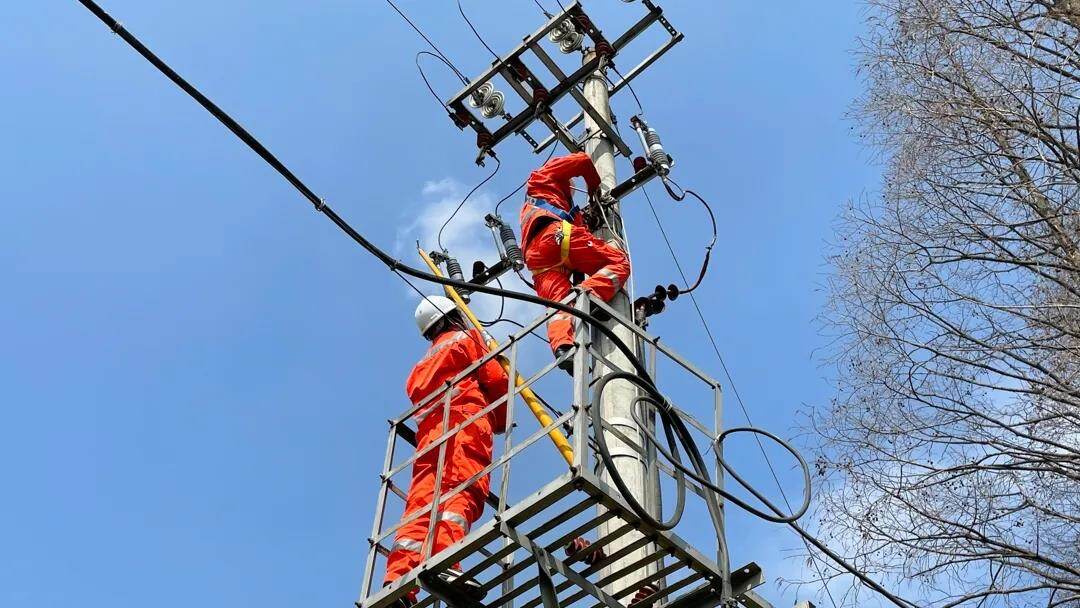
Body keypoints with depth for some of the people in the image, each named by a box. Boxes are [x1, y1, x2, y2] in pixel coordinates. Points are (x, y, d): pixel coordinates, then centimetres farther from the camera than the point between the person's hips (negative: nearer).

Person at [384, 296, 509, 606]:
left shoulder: (424, 364, 37)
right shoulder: (465, 338, 18)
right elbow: (497, 380, 9)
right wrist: (502, 420, 25)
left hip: (428, 431, 6)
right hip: (465, 421, -6)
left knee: (422, 501, -9)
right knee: (460, 492, -23)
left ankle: (397, 578, -26)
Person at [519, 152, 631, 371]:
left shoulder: (528, 207, 48)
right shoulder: (546, 175, 31)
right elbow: (583, 160, 21)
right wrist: (594, 190, 33)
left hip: (535, 256, 6)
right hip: (557, 233, -6)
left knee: (558, 301, -13)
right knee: (619, 262, -8)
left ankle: (562, 346, -43)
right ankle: (589, 295, -37)